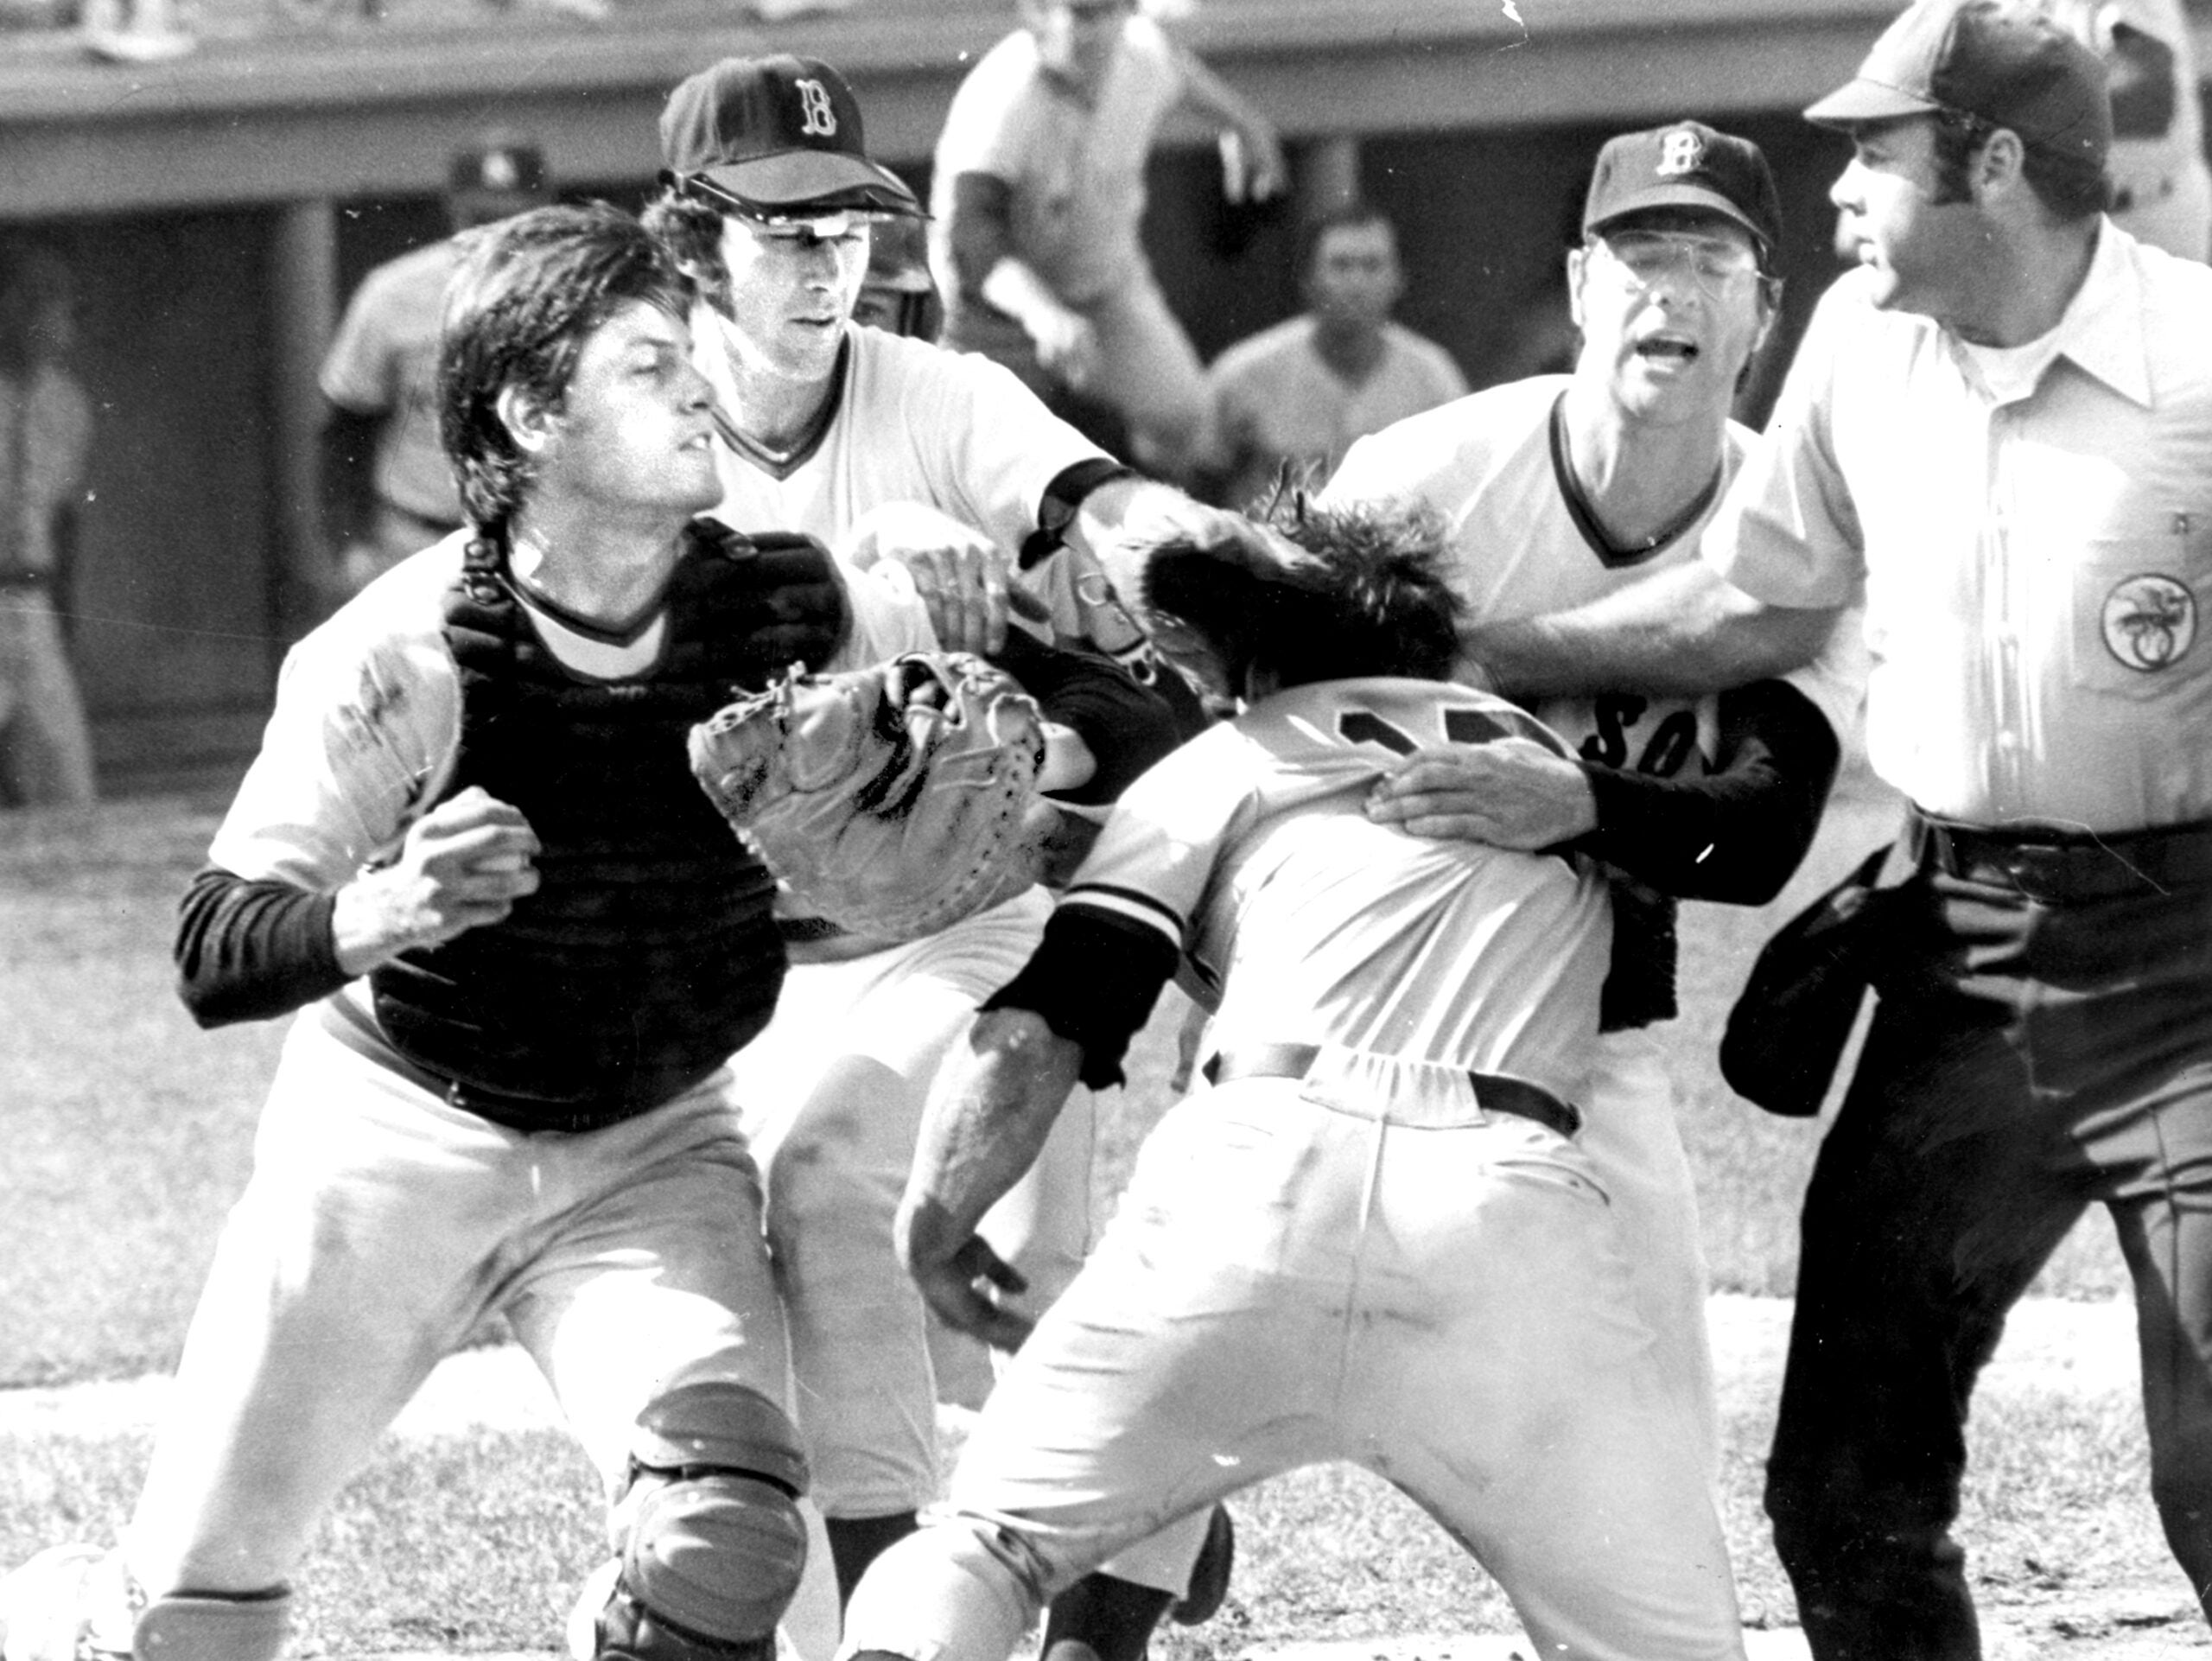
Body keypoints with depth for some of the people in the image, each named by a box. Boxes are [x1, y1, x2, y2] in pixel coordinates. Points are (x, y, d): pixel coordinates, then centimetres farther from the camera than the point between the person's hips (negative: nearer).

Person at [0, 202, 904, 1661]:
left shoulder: (784, 611, -15)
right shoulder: (398, 653, -23)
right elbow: (213, 962, -26)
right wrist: (385, 913, -46)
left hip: (652, 1148, 2)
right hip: (397, 1138, -2)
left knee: (729, 1532, -25)